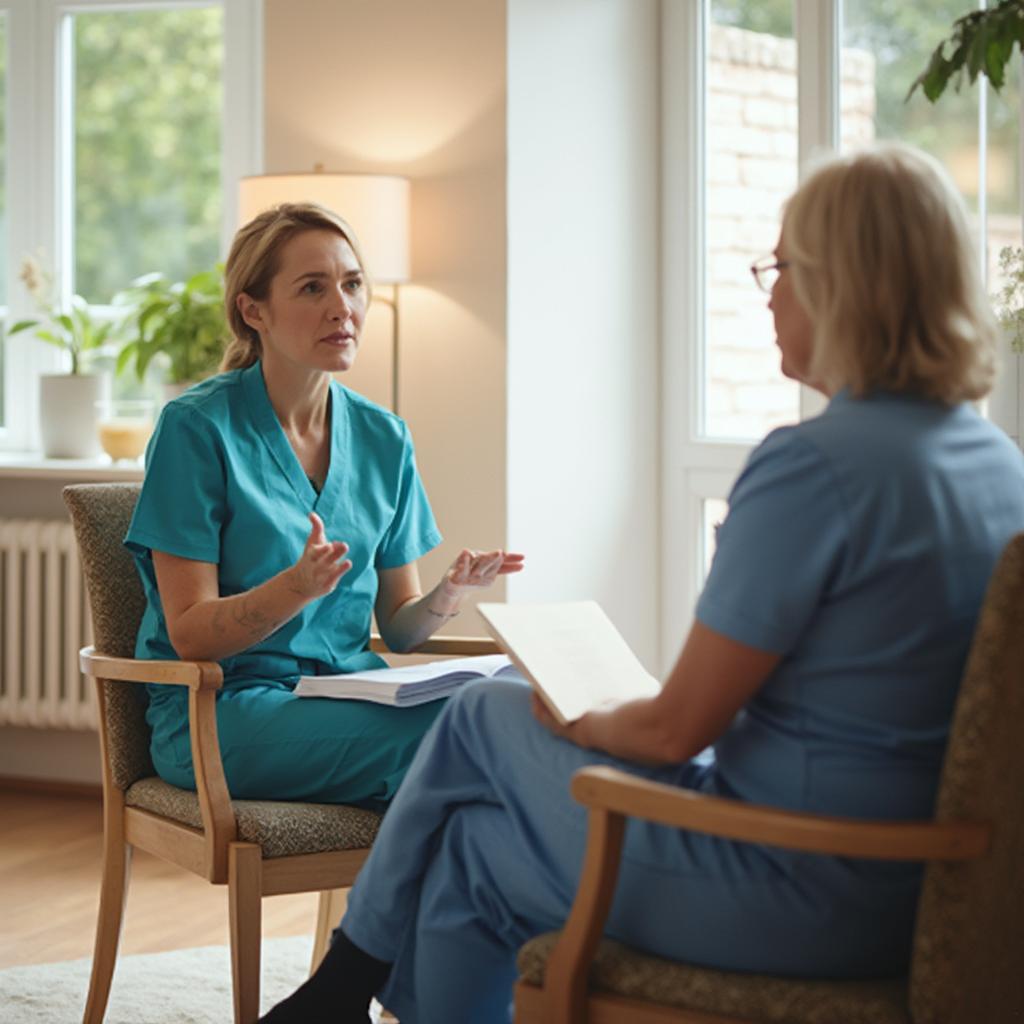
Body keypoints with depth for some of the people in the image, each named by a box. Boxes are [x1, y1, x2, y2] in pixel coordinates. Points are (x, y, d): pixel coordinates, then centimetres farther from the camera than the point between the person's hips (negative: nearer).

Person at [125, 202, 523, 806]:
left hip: (351, 693, 5)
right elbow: (190, 634, -9)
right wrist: (296, 587, -27)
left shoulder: (384, 438, 9)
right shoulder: (197, 428, -7)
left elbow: (398, 627, 13)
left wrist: (452, 592, -10)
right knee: (438, 731, -30)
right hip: (220, 710, -5)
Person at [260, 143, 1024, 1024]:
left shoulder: (813, 464, -21)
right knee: (481, 850, 20)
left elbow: (677, 728, -18)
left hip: (797, 898, -8)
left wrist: (573, 723, 4)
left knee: (485, 718, 11)